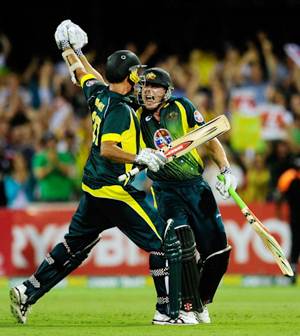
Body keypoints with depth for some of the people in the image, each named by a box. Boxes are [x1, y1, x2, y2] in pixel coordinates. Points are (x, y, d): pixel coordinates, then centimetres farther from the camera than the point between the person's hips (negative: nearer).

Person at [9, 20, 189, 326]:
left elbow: (81, 72, 24)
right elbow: (107, 149, -29)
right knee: (165, 242, -5)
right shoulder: (120, 110, -18)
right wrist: (139, 157, -33)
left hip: (93, 190, 9)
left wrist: (67, 47, 36)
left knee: (74, 245, 21)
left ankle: (28, 291, 20)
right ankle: (170, 313, -8)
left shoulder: (98, 94, 5)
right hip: (116, 193, -9)